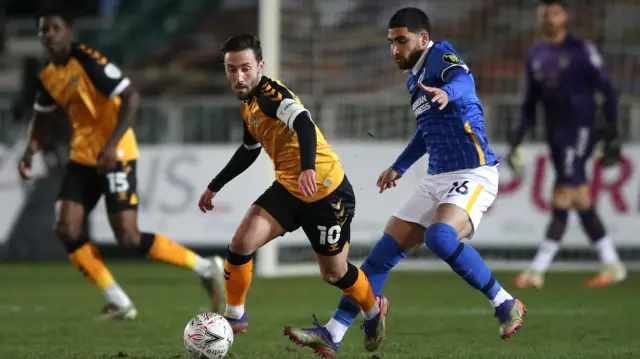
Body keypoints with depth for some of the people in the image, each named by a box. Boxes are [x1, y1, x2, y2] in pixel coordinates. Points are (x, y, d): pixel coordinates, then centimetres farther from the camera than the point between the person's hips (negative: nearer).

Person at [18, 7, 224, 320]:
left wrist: (112, 145, -29)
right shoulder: (48, 76, 7)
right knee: (66, 230, -6)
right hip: (82, 158, 8)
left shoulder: (88, 62, -17)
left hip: (115, 156, -8)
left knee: (128, 237, -13)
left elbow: (131, 97, -22)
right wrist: (30, 153, 7)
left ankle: (205, 268, 3)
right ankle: (119, 304, 1)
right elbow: (43, 115, 23)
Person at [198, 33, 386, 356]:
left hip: (326, 192, -7)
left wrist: (308, 168, -55)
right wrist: (215, 187, 26)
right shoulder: (248, 103, 7)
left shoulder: (270, 93, -21)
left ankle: (374, 310, 37)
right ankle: (234, 317, 5)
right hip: (287, 188, 7)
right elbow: (249, 150, 24)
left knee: (333, 273, 7)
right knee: (240, 244, -11)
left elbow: (303, 123, -39)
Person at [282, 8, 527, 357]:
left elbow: (464, 80, -34)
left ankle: (506, 305, -17)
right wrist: (399, 167, 37)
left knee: (439, 237, -34)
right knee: (383, 251, 3)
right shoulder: (414, 78, 16)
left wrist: (447, 92, -56)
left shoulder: (440, 55, -10)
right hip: (436, 179, 9)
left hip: (472, 174, -9)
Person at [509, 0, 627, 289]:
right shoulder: (535, 56, 12)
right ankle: (612, 265, 14)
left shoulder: (581, 50, -6)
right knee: (581, 201, 6)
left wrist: (612, 137, -10)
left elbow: (608, 92, -5)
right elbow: (530, 103, 18)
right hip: (555, 135, 6)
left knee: (563, 198, -12)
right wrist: (516, 142, 10)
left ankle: (537, 270, -16)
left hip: (580, 130, -6)